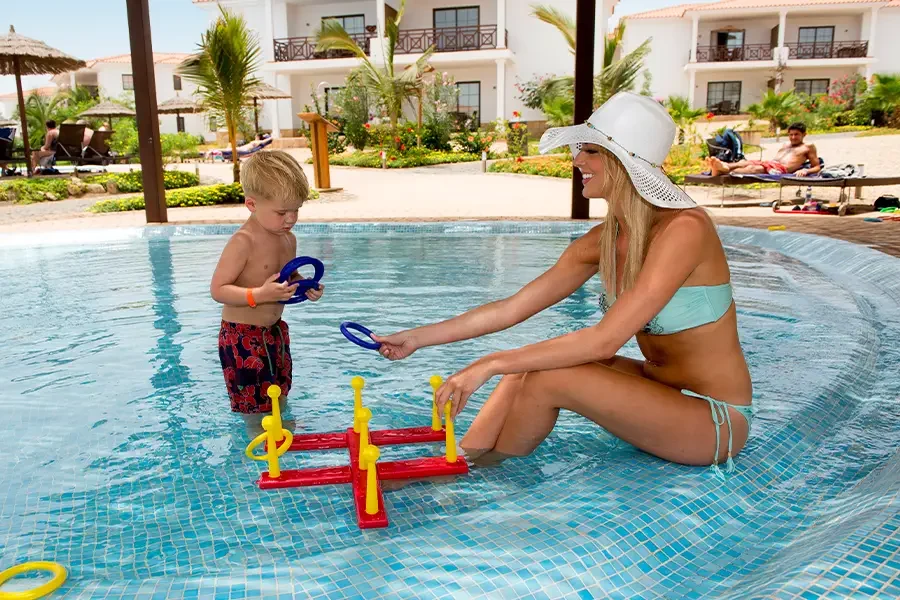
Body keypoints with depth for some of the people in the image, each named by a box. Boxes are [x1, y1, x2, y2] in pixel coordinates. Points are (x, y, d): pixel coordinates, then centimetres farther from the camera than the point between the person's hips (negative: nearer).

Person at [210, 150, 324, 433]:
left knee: (280, 390, 25)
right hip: (242, 336, -8)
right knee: (255, 402, 4)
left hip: (274, 330, 8)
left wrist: (306, 287, -3)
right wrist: (260, 295, -34)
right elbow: (218, 289, -24)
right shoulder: (243, 242, -24)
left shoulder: (289, 239, 2)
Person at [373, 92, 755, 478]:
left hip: (715, 421, -7)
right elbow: (512, 308, 1)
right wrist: (418, 338, 0)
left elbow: (605, 340, -30)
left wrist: (491, 365, -29)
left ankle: (477, 473, 3)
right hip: (657, 391, 7)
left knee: (547, 379, -22)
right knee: (530, 363, -8)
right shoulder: (603, 240, -1)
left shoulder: (684, 228, -24)